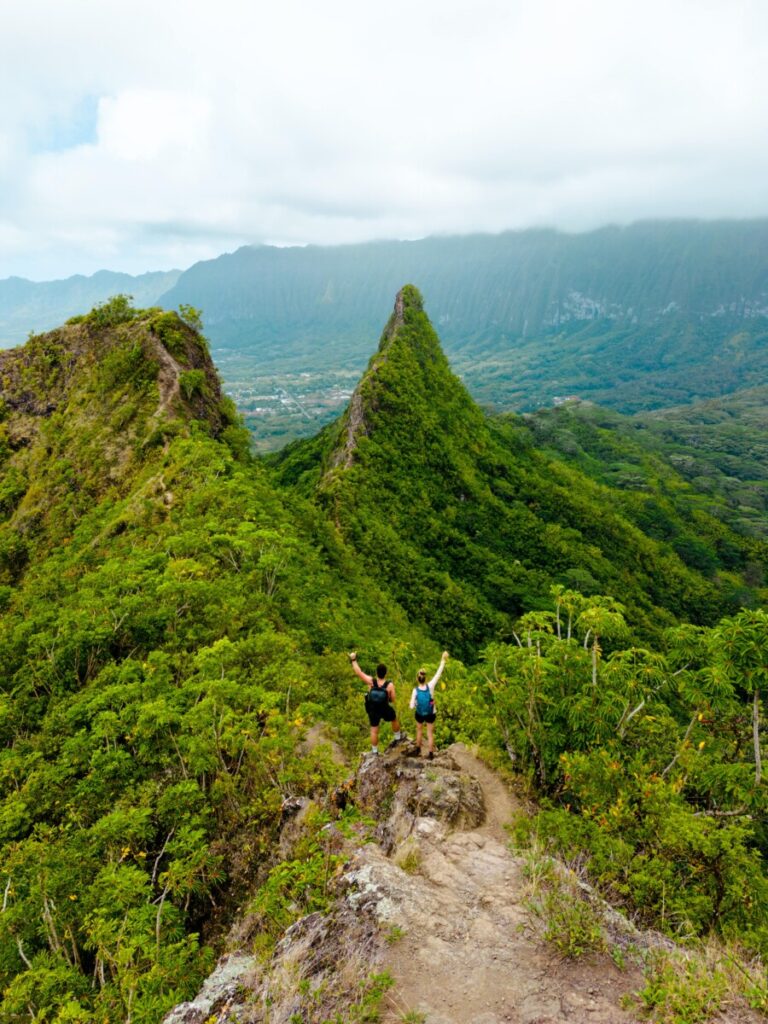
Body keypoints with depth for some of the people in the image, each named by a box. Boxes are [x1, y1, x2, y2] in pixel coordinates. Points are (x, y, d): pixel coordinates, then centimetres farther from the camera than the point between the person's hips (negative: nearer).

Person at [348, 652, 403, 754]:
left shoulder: (371, 681, -29)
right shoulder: (390, 685, -30)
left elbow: (358, 672, -24)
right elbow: (393, 699, -18)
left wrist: (353, 660, -15)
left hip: (373, 710, 1)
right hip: (385, 710, -1)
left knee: (374, 730, 21)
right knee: (394, 719, 32)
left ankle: (374, 751, 37)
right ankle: (398, 737, 54)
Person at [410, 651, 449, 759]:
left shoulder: (415, 691, -29)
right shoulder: (430, 686, -30)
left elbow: (412, 707, -24)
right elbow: (438, 674, -25)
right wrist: (443, 660, -20)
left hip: (419, 714, 0)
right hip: (431, 714, 0)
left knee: (419, 730, 27)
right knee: (430, 733, 20)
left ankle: (418, 749, 47)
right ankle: (431, 754, 33)